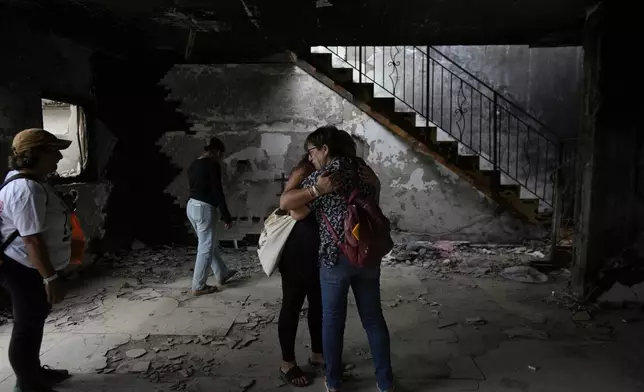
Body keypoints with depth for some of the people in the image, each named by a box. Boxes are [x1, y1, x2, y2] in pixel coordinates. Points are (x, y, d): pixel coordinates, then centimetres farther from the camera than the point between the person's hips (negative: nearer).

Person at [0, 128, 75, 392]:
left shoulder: (28, 181, 9)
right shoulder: (26, 189, -26)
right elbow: (32, 240, -29)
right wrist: (51, 278, -26)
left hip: (29, 269, 11)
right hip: (27, 271, -11)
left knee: (34, 324, 22)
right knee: (27, 328, 5)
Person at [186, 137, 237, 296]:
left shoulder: (193, 164, 13)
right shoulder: (213, 165, -14)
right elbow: (218, 193, -17)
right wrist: (227, 217, -12)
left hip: (191, 206, 9)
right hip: (204, 208, -9)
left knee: (212, 244, 21)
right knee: (206, 248, 1)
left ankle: (222, 274, 35)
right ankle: (198, 286, 9)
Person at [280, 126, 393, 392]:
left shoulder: (323, 175, -9)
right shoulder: (364, 169, 8)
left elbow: (284, 203, -10)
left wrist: (316, 190, -19)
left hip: (336, 256, -5)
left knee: (333, 320, 11)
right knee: (374, 318, 14)